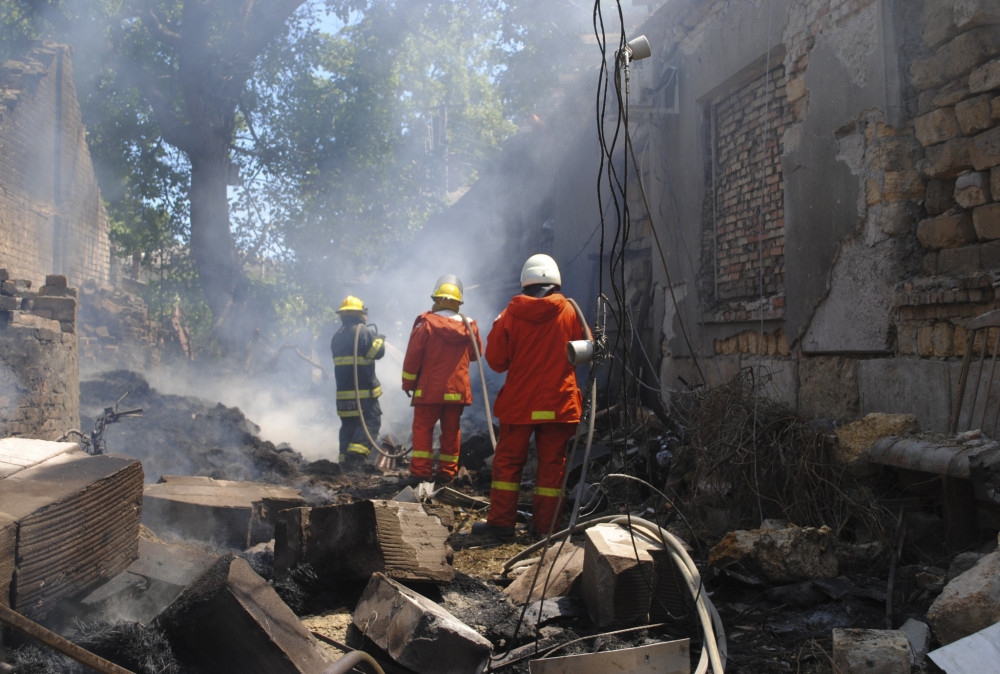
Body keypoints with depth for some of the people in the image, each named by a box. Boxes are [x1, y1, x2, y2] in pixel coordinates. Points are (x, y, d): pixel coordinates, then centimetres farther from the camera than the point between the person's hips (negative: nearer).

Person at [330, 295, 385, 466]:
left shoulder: (336, 336, 15)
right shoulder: (364, 332, -8)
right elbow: (377, 352, -13)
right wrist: (379, 339, 7)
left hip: (343, 390, 7)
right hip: (364, 389, -7)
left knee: (348, 423, 12)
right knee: (371, 421, -4)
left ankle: (345, 458, 9)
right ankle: (356, 453, -17)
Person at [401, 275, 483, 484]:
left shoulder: (426, 324, -8)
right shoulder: (469, 327, 2)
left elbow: (412, 356, -6)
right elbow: (475, 354, 18)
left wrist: (408, 383, 4)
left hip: (429, 389, -3)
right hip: (458, 390, 3)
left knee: (423, 428, 4)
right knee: (451, 431, 11)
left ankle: (421, 471, -1)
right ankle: (447, 472, 13)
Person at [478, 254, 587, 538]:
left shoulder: (511, 314, -5)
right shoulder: (569, 311, -3)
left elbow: (495, 360, -1)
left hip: (519, 402, 0)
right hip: (559, 403, 1)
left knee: (508, 460, 9)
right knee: (552, 463, 8)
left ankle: (501, 520, 9)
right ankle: (546, 524, 10)